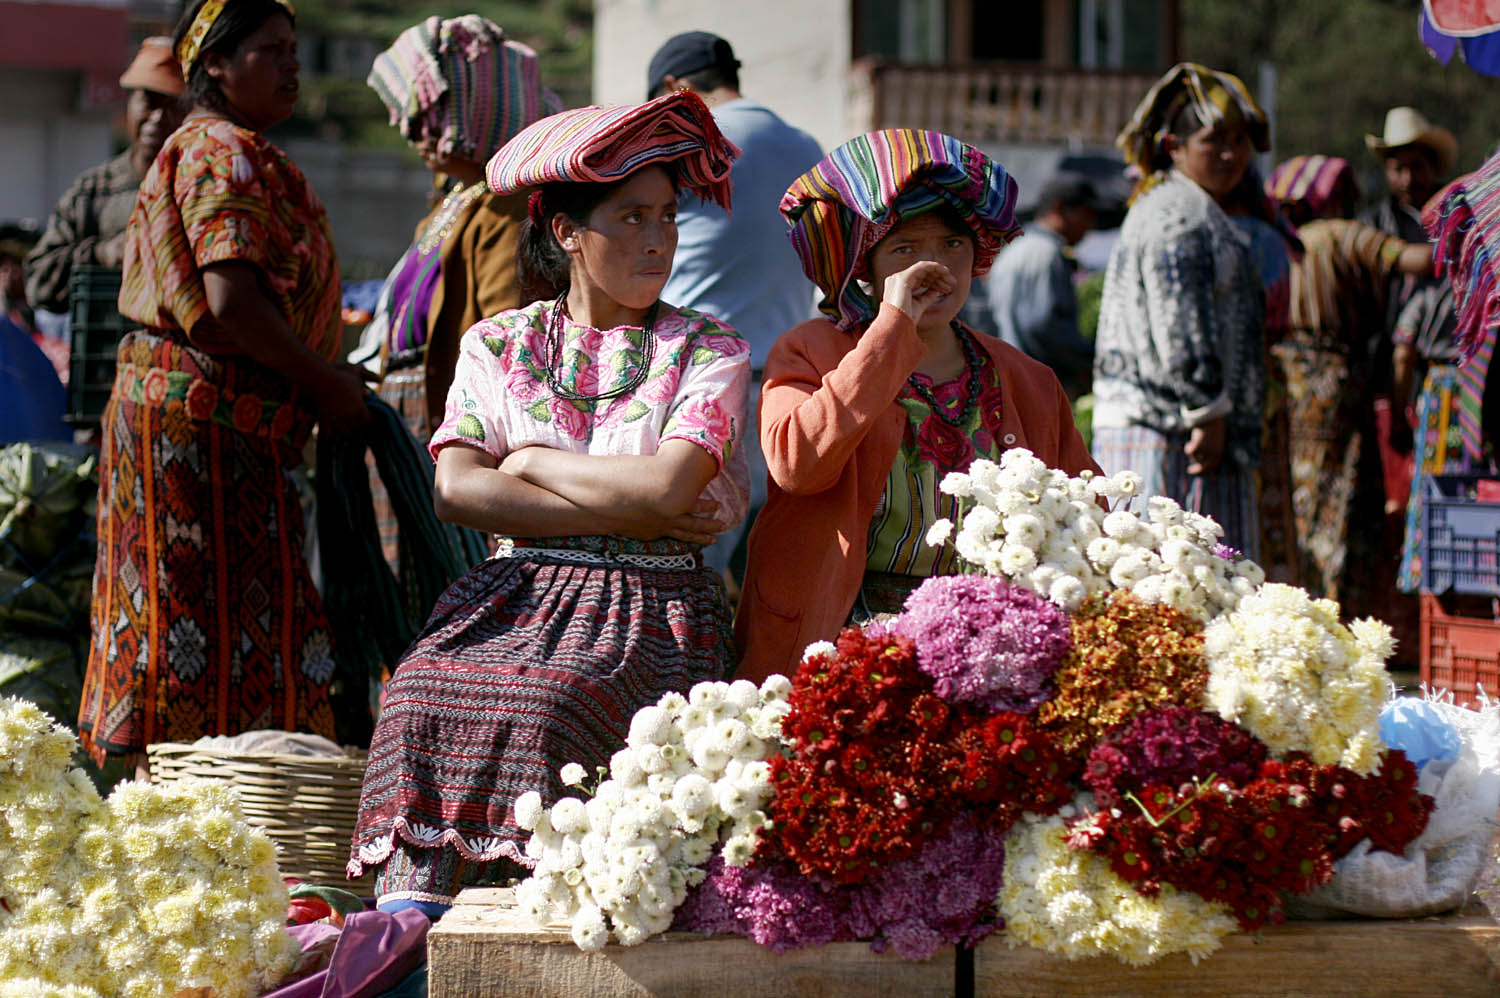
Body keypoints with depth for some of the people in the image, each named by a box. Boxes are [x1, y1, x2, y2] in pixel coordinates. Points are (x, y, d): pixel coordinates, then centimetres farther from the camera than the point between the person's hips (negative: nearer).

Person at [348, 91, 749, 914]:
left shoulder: (707, 351, 7)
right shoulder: (499, 345, 14)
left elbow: (666, 487, -11)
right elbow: (457, 490, -3)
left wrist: (534, 461, 1)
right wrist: (629, 511, -8)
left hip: (652, 607, -2)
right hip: (519, 592, 3)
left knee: (544, 701, -34)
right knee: (423, 690, -31)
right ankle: (411, 892, -34)